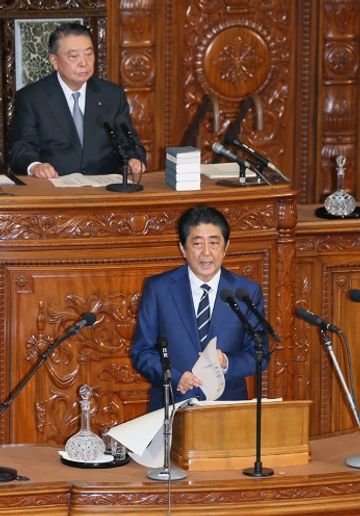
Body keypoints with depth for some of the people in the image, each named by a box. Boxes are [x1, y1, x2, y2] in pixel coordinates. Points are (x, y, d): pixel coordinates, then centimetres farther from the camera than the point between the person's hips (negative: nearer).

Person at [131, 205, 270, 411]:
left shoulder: (248, 292, 6)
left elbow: (260, 355, 9)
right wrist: (174, 378, -10)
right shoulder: (157, 289, 4)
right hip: (171, 405, 0)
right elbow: (142, 351, 7)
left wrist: (227, 363, -11)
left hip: (228, 406, 1)